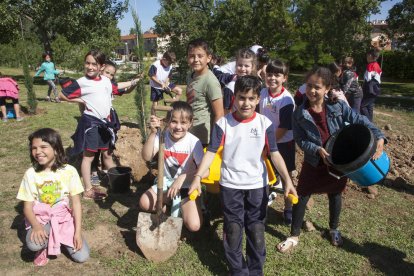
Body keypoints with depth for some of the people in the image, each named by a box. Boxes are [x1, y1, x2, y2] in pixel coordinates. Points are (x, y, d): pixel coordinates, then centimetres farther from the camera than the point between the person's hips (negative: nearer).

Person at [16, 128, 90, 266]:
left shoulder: (69, 171, -12)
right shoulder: (30, 174, -9)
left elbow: (76, 202, -9)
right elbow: (27, 207, -7)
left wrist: (78, 232, -14)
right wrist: (36, 226, -27)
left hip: (64, 218, 1)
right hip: (41, 219, 0)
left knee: (82, 256, -12)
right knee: (33, 244, -34)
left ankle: (60, 237, 16)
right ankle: (44, 246, 4)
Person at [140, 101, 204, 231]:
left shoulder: (194, 142, -20)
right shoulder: (162, 136, -13)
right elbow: (147, 157, -26)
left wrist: (182, 178, -33)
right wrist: (153, 133, -36)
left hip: (187, 186, -3)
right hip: (166, 182, 3)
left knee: (194, 226, -17)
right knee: (144, 203, -19)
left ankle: (181, 209, 17)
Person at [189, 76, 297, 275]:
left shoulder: (265, 123, -7)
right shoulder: (223, 123, -9)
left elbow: (274, 154, -5)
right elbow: (211, 152, -9)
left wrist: (287, 180, -15)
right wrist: (198, 176, -20)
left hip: (257, 185, 1)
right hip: (230, 185, -1)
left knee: (256, 231, 14)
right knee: (233, 231, 11)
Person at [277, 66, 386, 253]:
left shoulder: (338, 107, -12)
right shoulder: (300, 113, -12)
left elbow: (360, 121, -12)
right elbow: (300, 140, -10)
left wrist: (379, 137, -25)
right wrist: (317, 150, -25)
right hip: (313, 162, -1)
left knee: (335, 195, 20)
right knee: (301, 197, 3)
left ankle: (334, 229, 47)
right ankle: (294, 236, 22)